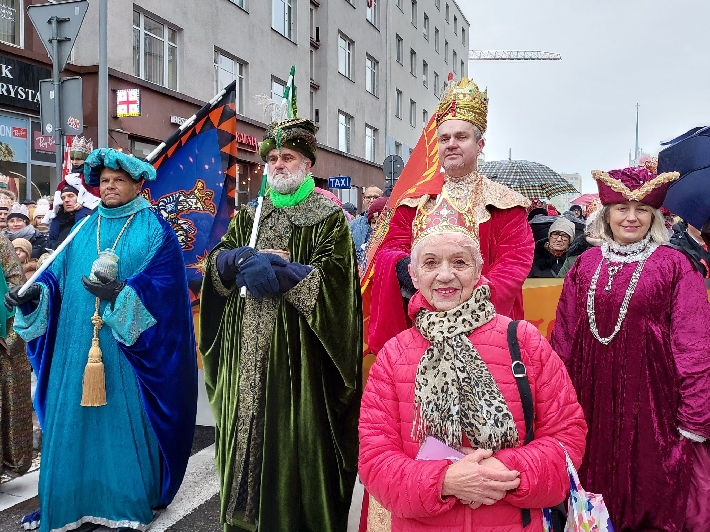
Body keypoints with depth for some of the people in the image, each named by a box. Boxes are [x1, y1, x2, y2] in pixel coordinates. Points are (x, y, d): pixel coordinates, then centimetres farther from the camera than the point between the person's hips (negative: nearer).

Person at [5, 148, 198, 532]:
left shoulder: (155, 232, 0)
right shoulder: (83, 229, 15)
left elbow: (162, 285, -13)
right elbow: (58, 275, 9)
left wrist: (120, 294, -27)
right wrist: (34, 295, -10)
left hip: (128, 349, -4)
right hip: (77, 348, 5)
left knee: (126, 421, 1)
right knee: (75, 422, 8)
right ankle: (73, 500, 21)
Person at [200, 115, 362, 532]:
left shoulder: (329, 218, -1)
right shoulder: (249, 216, 16)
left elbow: (330, 279, -14)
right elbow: (217, 262, 5)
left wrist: (270, 268, -15)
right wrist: (251, 259, -14)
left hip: (297, 356, -5)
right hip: (248, 355, 5)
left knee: (294, 447, 1)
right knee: (248, 433, 10)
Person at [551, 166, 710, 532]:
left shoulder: (674, 266, -5)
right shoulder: (586, 264, 5)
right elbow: (564, 334, 7)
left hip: (649, 398, -3)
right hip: (592, 396, 3)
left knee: (648, 494, 10)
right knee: (595, 492, 15)